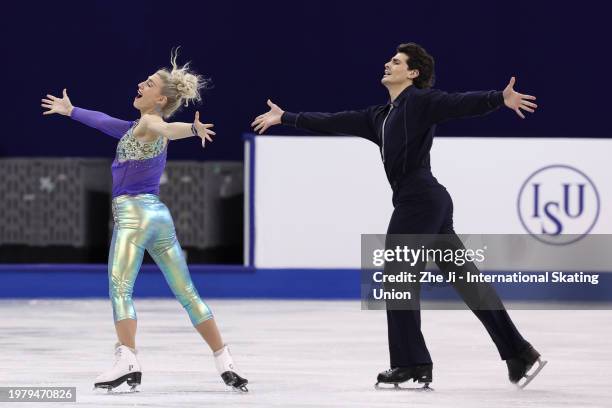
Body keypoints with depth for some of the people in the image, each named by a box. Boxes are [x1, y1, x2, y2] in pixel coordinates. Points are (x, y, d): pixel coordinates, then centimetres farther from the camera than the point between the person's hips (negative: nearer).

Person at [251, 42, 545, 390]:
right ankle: (519, 354, 5)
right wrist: (286, 118, 37)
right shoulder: (381, 117, 23)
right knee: (466, 279, 6)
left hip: (419, 201, -9)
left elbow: (461, 104, -17)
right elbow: (335, 123, 31)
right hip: (431, 201, 9)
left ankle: (412, 365, 5)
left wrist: (501, 99, -33)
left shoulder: (420, 101, -2)